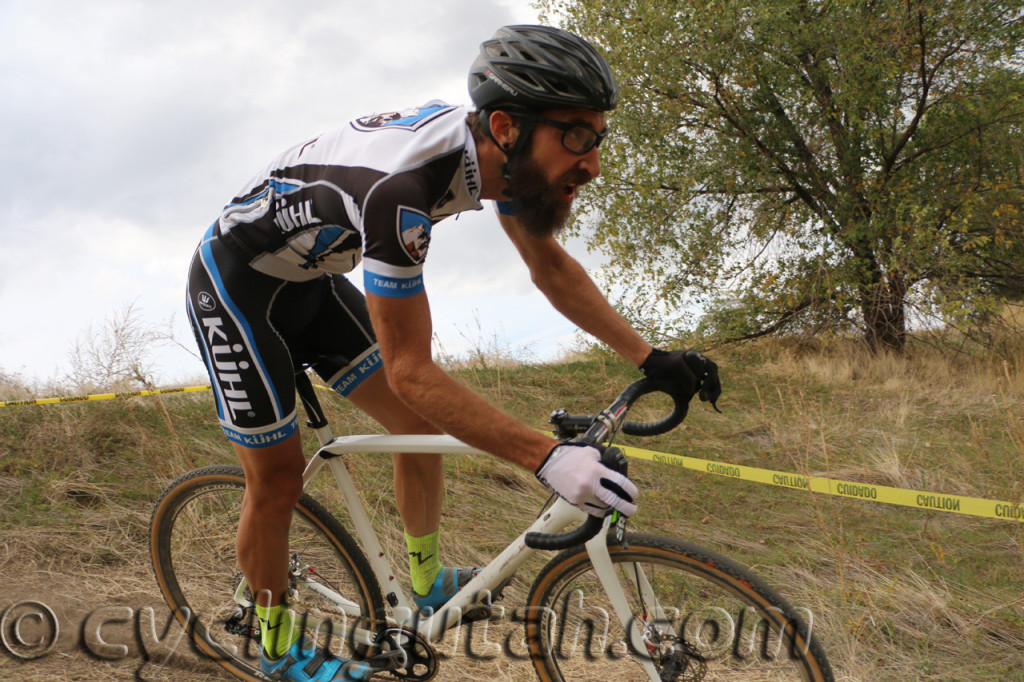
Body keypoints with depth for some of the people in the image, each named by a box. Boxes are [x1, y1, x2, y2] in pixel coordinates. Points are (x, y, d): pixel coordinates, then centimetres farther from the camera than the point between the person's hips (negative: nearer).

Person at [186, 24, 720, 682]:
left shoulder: (494, 151, -16)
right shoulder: (401, 185, -42)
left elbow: (551, 266, -1)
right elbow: (411, 372, -36)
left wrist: (650, 357, -7)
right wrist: (548, 457, -39)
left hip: (309, 280, 7)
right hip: (235, 285, -7)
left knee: (420, 424, 4)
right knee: (278, 477, 0)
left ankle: (428, 583, 25)